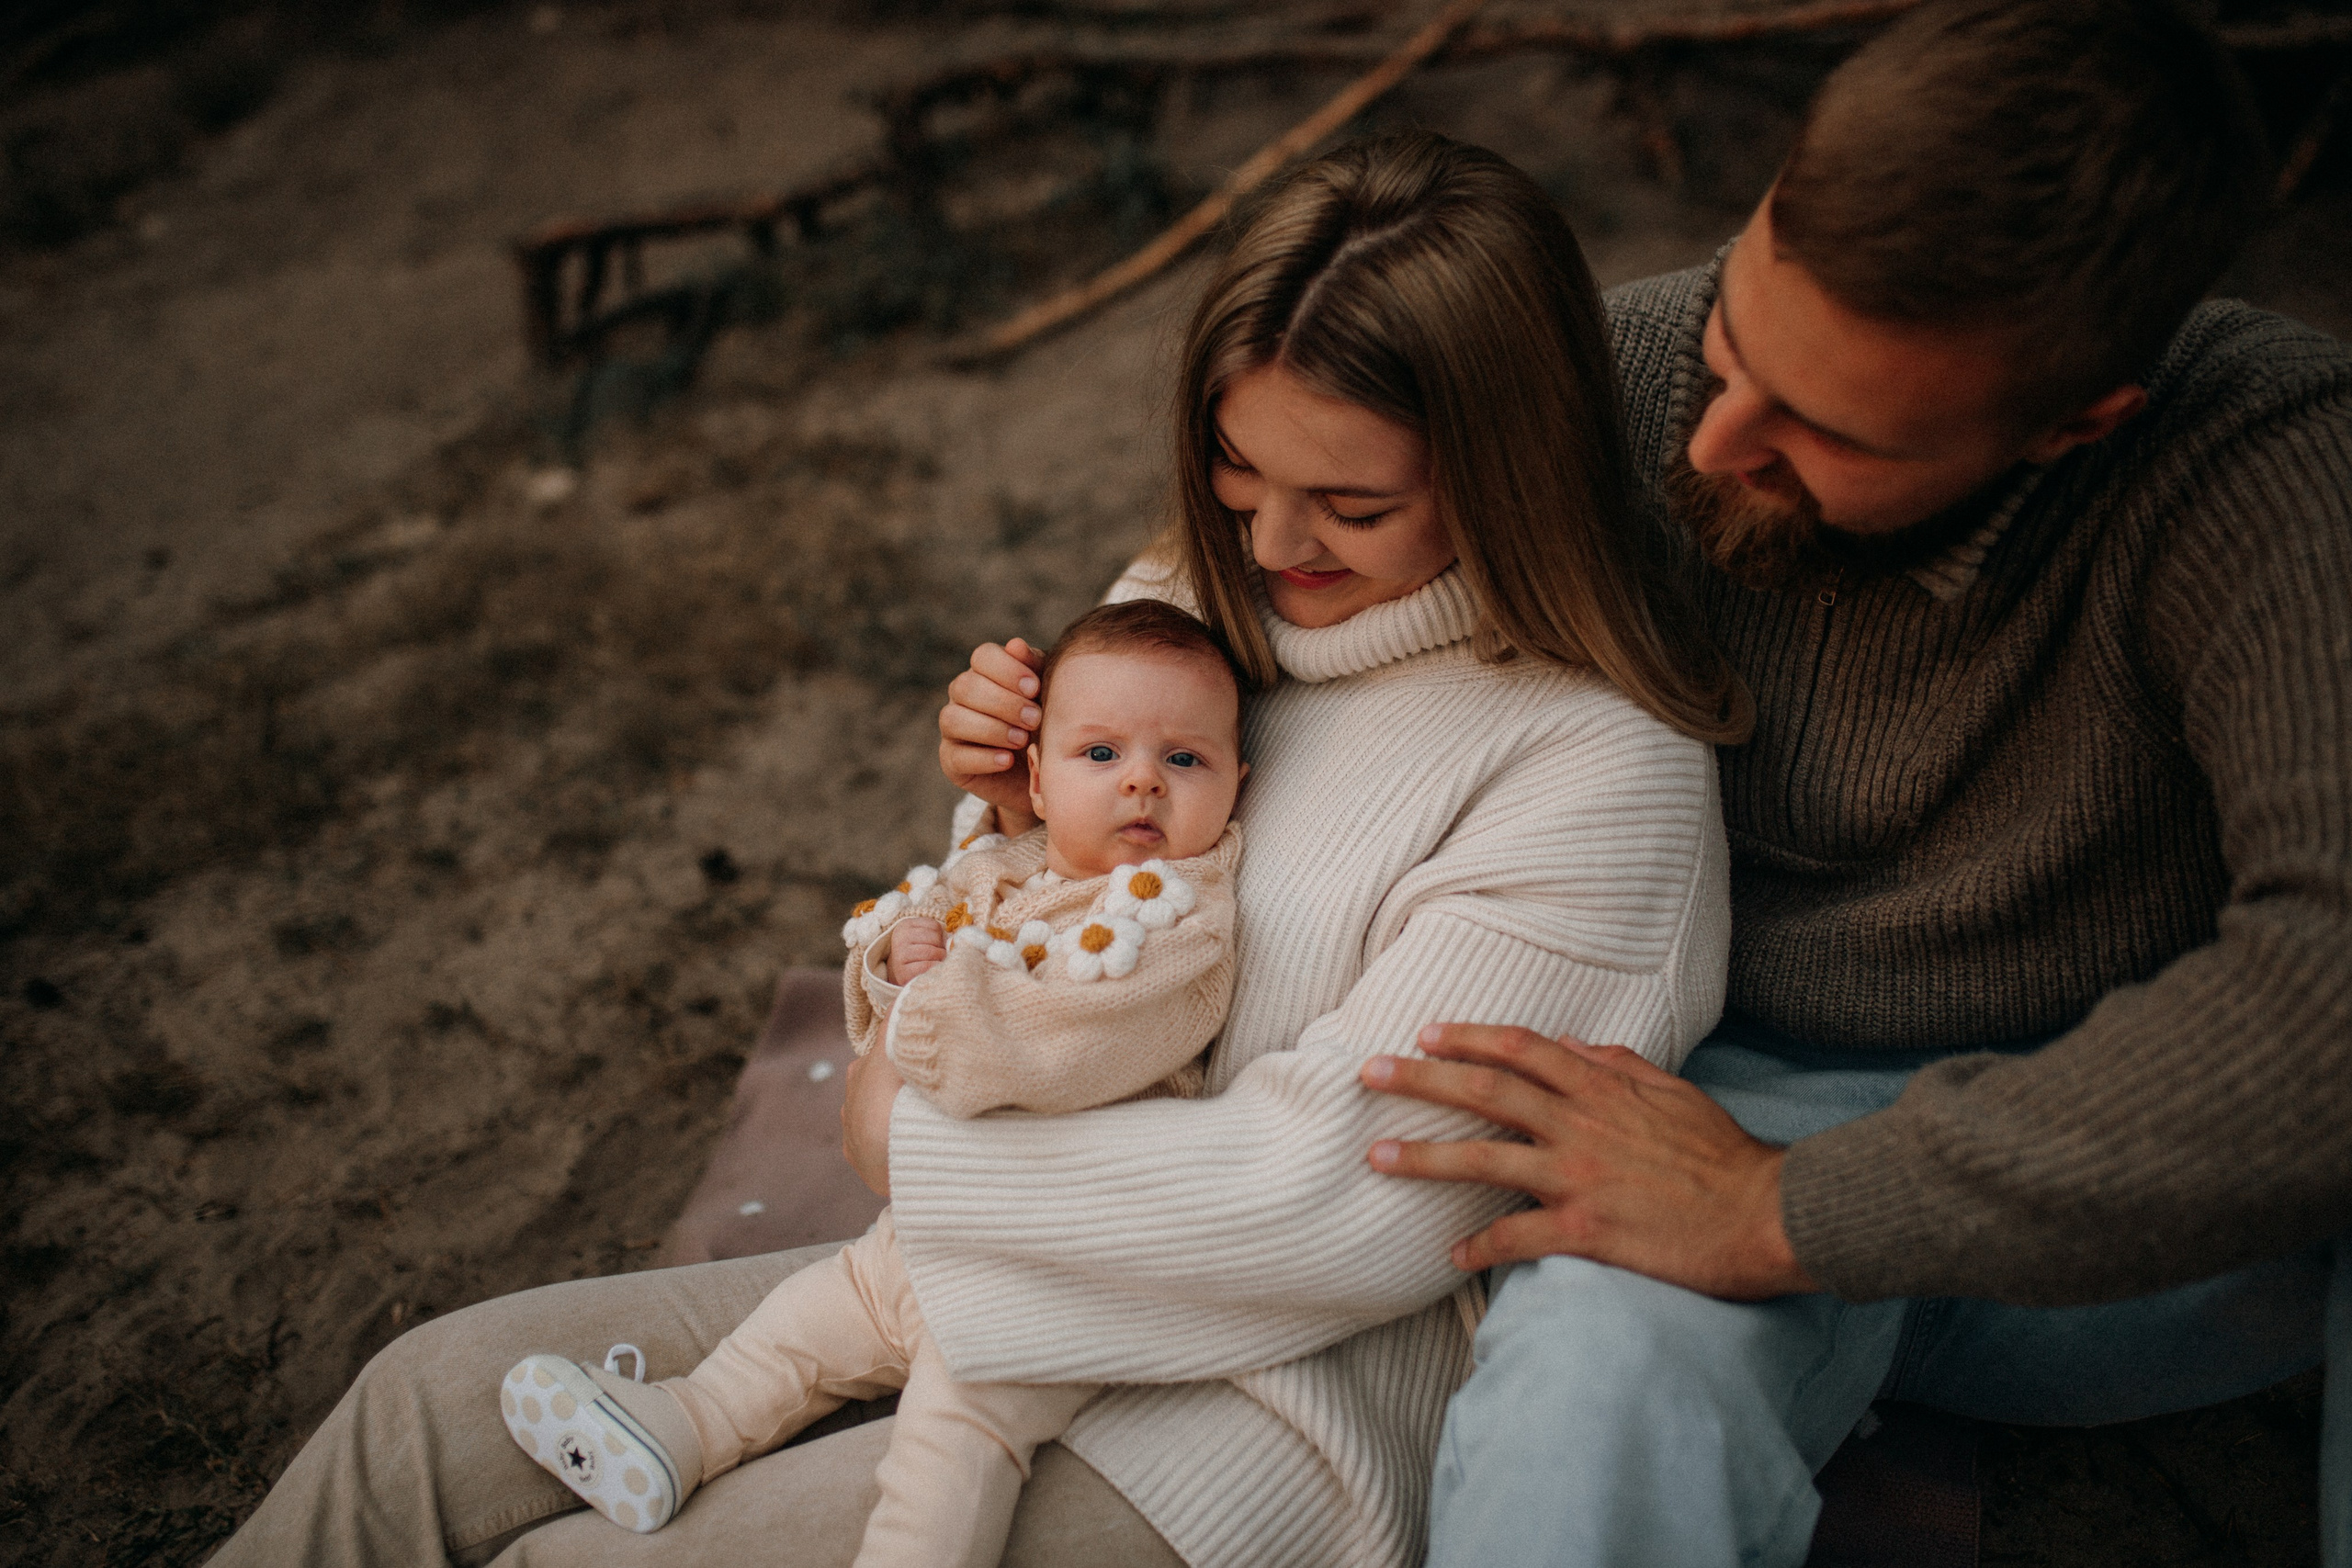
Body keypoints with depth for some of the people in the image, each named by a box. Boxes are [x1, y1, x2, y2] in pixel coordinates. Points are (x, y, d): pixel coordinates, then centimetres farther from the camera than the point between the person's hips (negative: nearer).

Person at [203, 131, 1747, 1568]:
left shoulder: (1601, 769, -20)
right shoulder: (1191, 601, 3)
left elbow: (1345, 1203, -22)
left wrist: (913, 1131, -13)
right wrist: (1016, 817, -9)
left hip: (1272, 1393, -7)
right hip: (973, 1267, 7)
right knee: (444, 1396, 1)